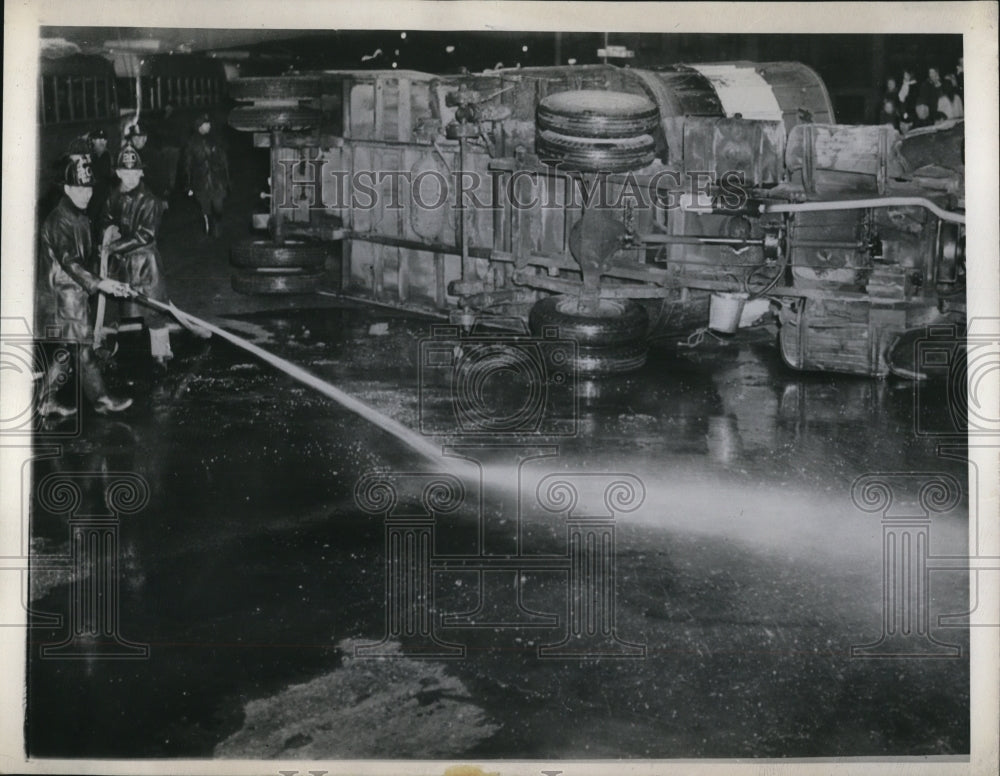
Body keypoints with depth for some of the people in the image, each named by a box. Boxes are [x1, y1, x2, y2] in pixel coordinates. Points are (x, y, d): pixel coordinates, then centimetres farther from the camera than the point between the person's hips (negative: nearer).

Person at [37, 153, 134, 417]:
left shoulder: (80, 217, 13)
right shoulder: (59, 220, -18)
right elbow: (69, 262, -29)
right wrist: (99, 283, -36)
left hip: (76, 291, 10)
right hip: (63, 294, -10)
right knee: (83, 347, -3)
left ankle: (47, 401, 20)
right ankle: (101, 399, 4)